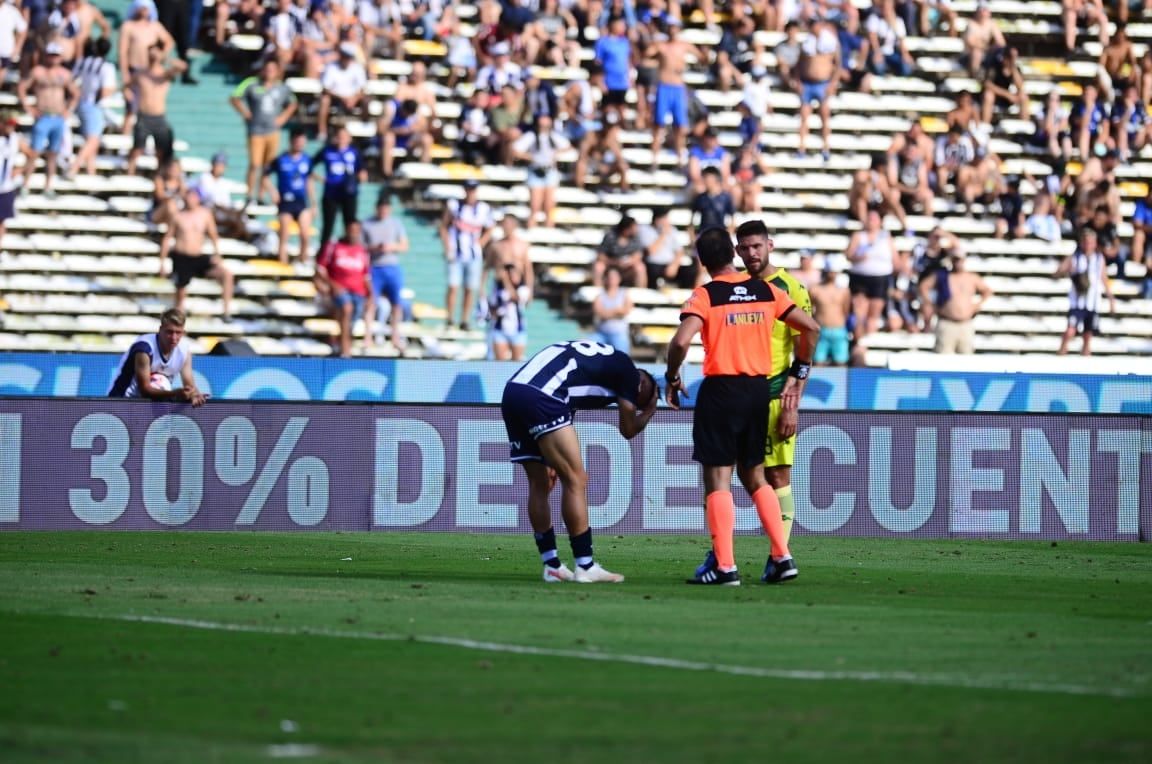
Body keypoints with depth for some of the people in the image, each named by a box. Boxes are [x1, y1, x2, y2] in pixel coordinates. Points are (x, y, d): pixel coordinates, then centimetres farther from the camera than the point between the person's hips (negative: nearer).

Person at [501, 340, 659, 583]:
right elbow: (628, 429, 14)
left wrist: (550, 462, 29)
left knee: (540, 483, 16)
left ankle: (552, 565, 21)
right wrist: (649, 411, 34)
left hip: (511, 392, 8)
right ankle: (585, 567, 0)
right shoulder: (626, 368, 10)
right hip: (541, 398, -8)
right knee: (575, 481, -1)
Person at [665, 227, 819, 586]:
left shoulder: (705, 295, -8)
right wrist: (799, 373, 18)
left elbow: (681, 341, -21)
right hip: (760, 388, 5)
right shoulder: (766, 290, 6)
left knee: (717, 478, -1)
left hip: (720, 390, -5)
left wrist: (672, 378, -4)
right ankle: (782, 556, 9)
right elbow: (811, 328, 7)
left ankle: (725, 566, -6)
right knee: (754, 476, 16)